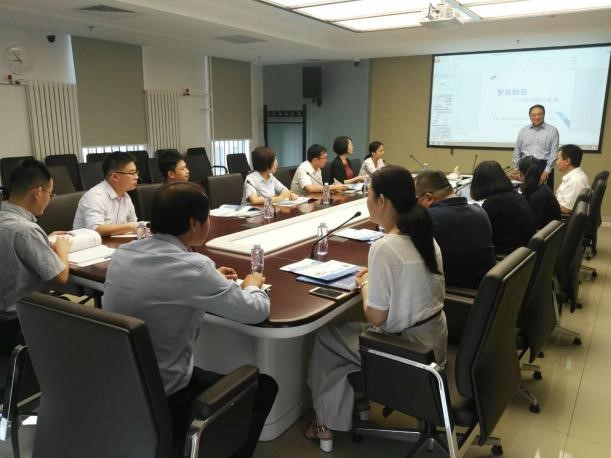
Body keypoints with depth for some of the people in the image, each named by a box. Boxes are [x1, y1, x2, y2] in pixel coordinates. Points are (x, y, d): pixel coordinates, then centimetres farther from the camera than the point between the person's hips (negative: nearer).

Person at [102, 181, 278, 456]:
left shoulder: (123, 253, -4)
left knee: (210, 375, 32)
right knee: (263, 387, 13)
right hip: (161, 406, -7)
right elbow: (257, 312, -14)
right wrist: (252, 286, 8)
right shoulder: (192, 267, -26)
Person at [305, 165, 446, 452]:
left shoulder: (384, 248, -25)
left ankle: (327, 422, 26)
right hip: (434, 339, 8)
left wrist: (364, 283, -4)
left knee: (325, 337, 10)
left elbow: (375, 317, -20)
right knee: (345, 332, 21)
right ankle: (335, 417, 32)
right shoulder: (425, 236, 0)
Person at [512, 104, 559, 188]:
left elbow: (554, 153, -2)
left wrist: (547, 170, -11)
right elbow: (517, 152, 14)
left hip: (544, 165, -2)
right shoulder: (523, 130, 14)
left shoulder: (552, 130, 5)